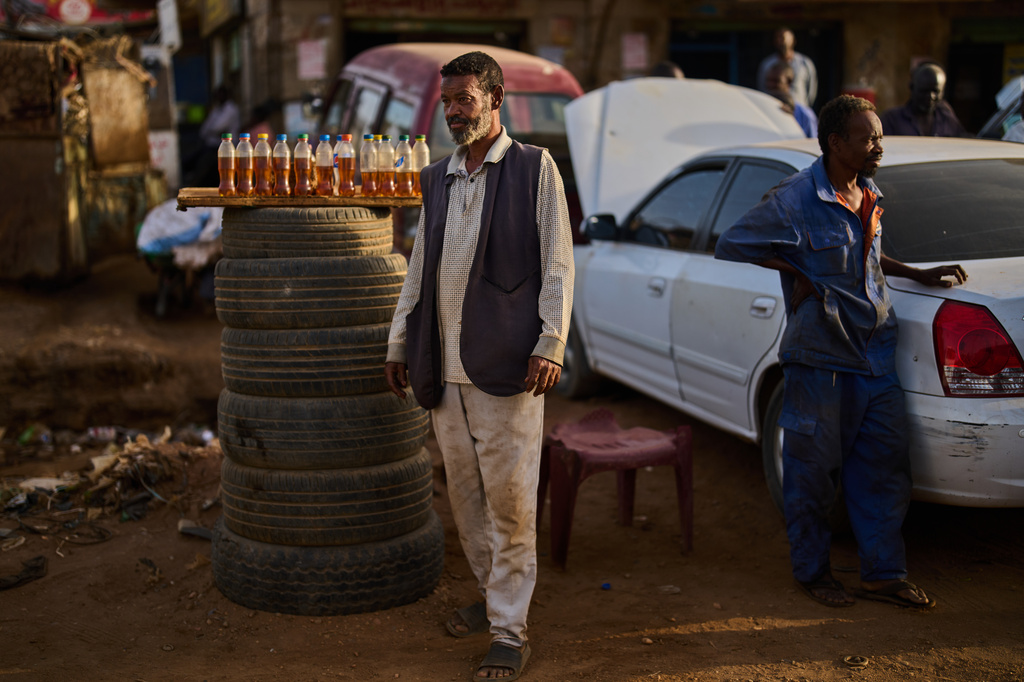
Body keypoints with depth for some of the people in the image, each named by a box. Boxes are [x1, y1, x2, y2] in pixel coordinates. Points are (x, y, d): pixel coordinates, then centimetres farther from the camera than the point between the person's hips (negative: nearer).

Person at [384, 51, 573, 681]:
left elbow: (558, 265, -2)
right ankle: (493, 595, 30)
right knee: (465, 492, 13)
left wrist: (550, 344, -12)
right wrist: (400, 344, 17)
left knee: (509, 498, -3)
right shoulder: (437, 179, 18)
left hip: (505, 364, -6)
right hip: (445, 367, 6)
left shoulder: (534, 167, 2)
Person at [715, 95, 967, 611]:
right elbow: (730, 246, -7)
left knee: (886, 462, 8)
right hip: (819, 358, -7)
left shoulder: (868, 198, 9)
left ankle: (883, 573, 20)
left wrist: (919, 275, 16)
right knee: (813, 469, 5)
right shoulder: (795, 200, -13)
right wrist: (793, 271, -12)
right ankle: (812, 572, 22)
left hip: (876, 353, 7)